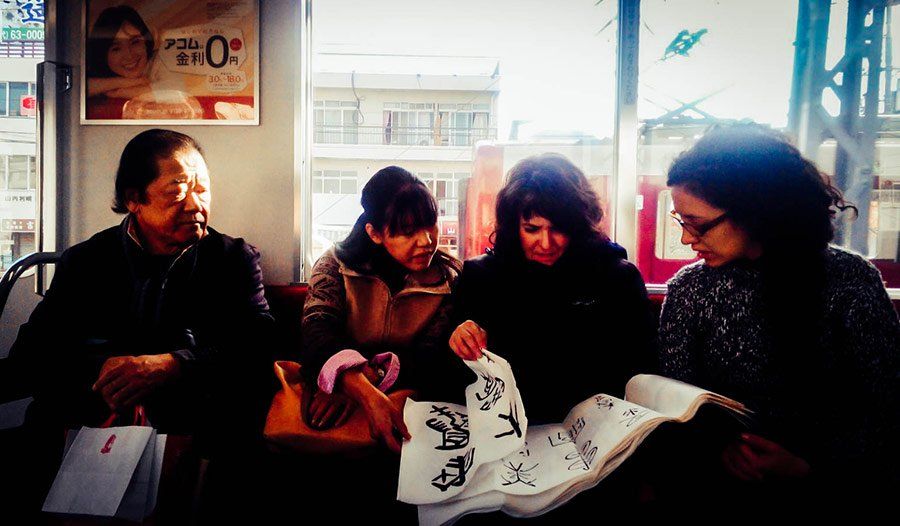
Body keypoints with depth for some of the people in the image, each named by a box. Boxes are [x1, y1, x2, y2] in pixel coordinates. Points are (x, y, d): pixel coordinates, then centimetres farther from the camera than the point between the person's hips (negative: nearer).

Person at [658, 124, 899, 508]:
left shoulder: (849, 281, -5)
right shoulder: (688, 288, 0)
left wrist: (809, 468, -16)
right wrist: (718, 447, -17)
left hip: (832, 487, -1)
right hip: (724, 484, 1)